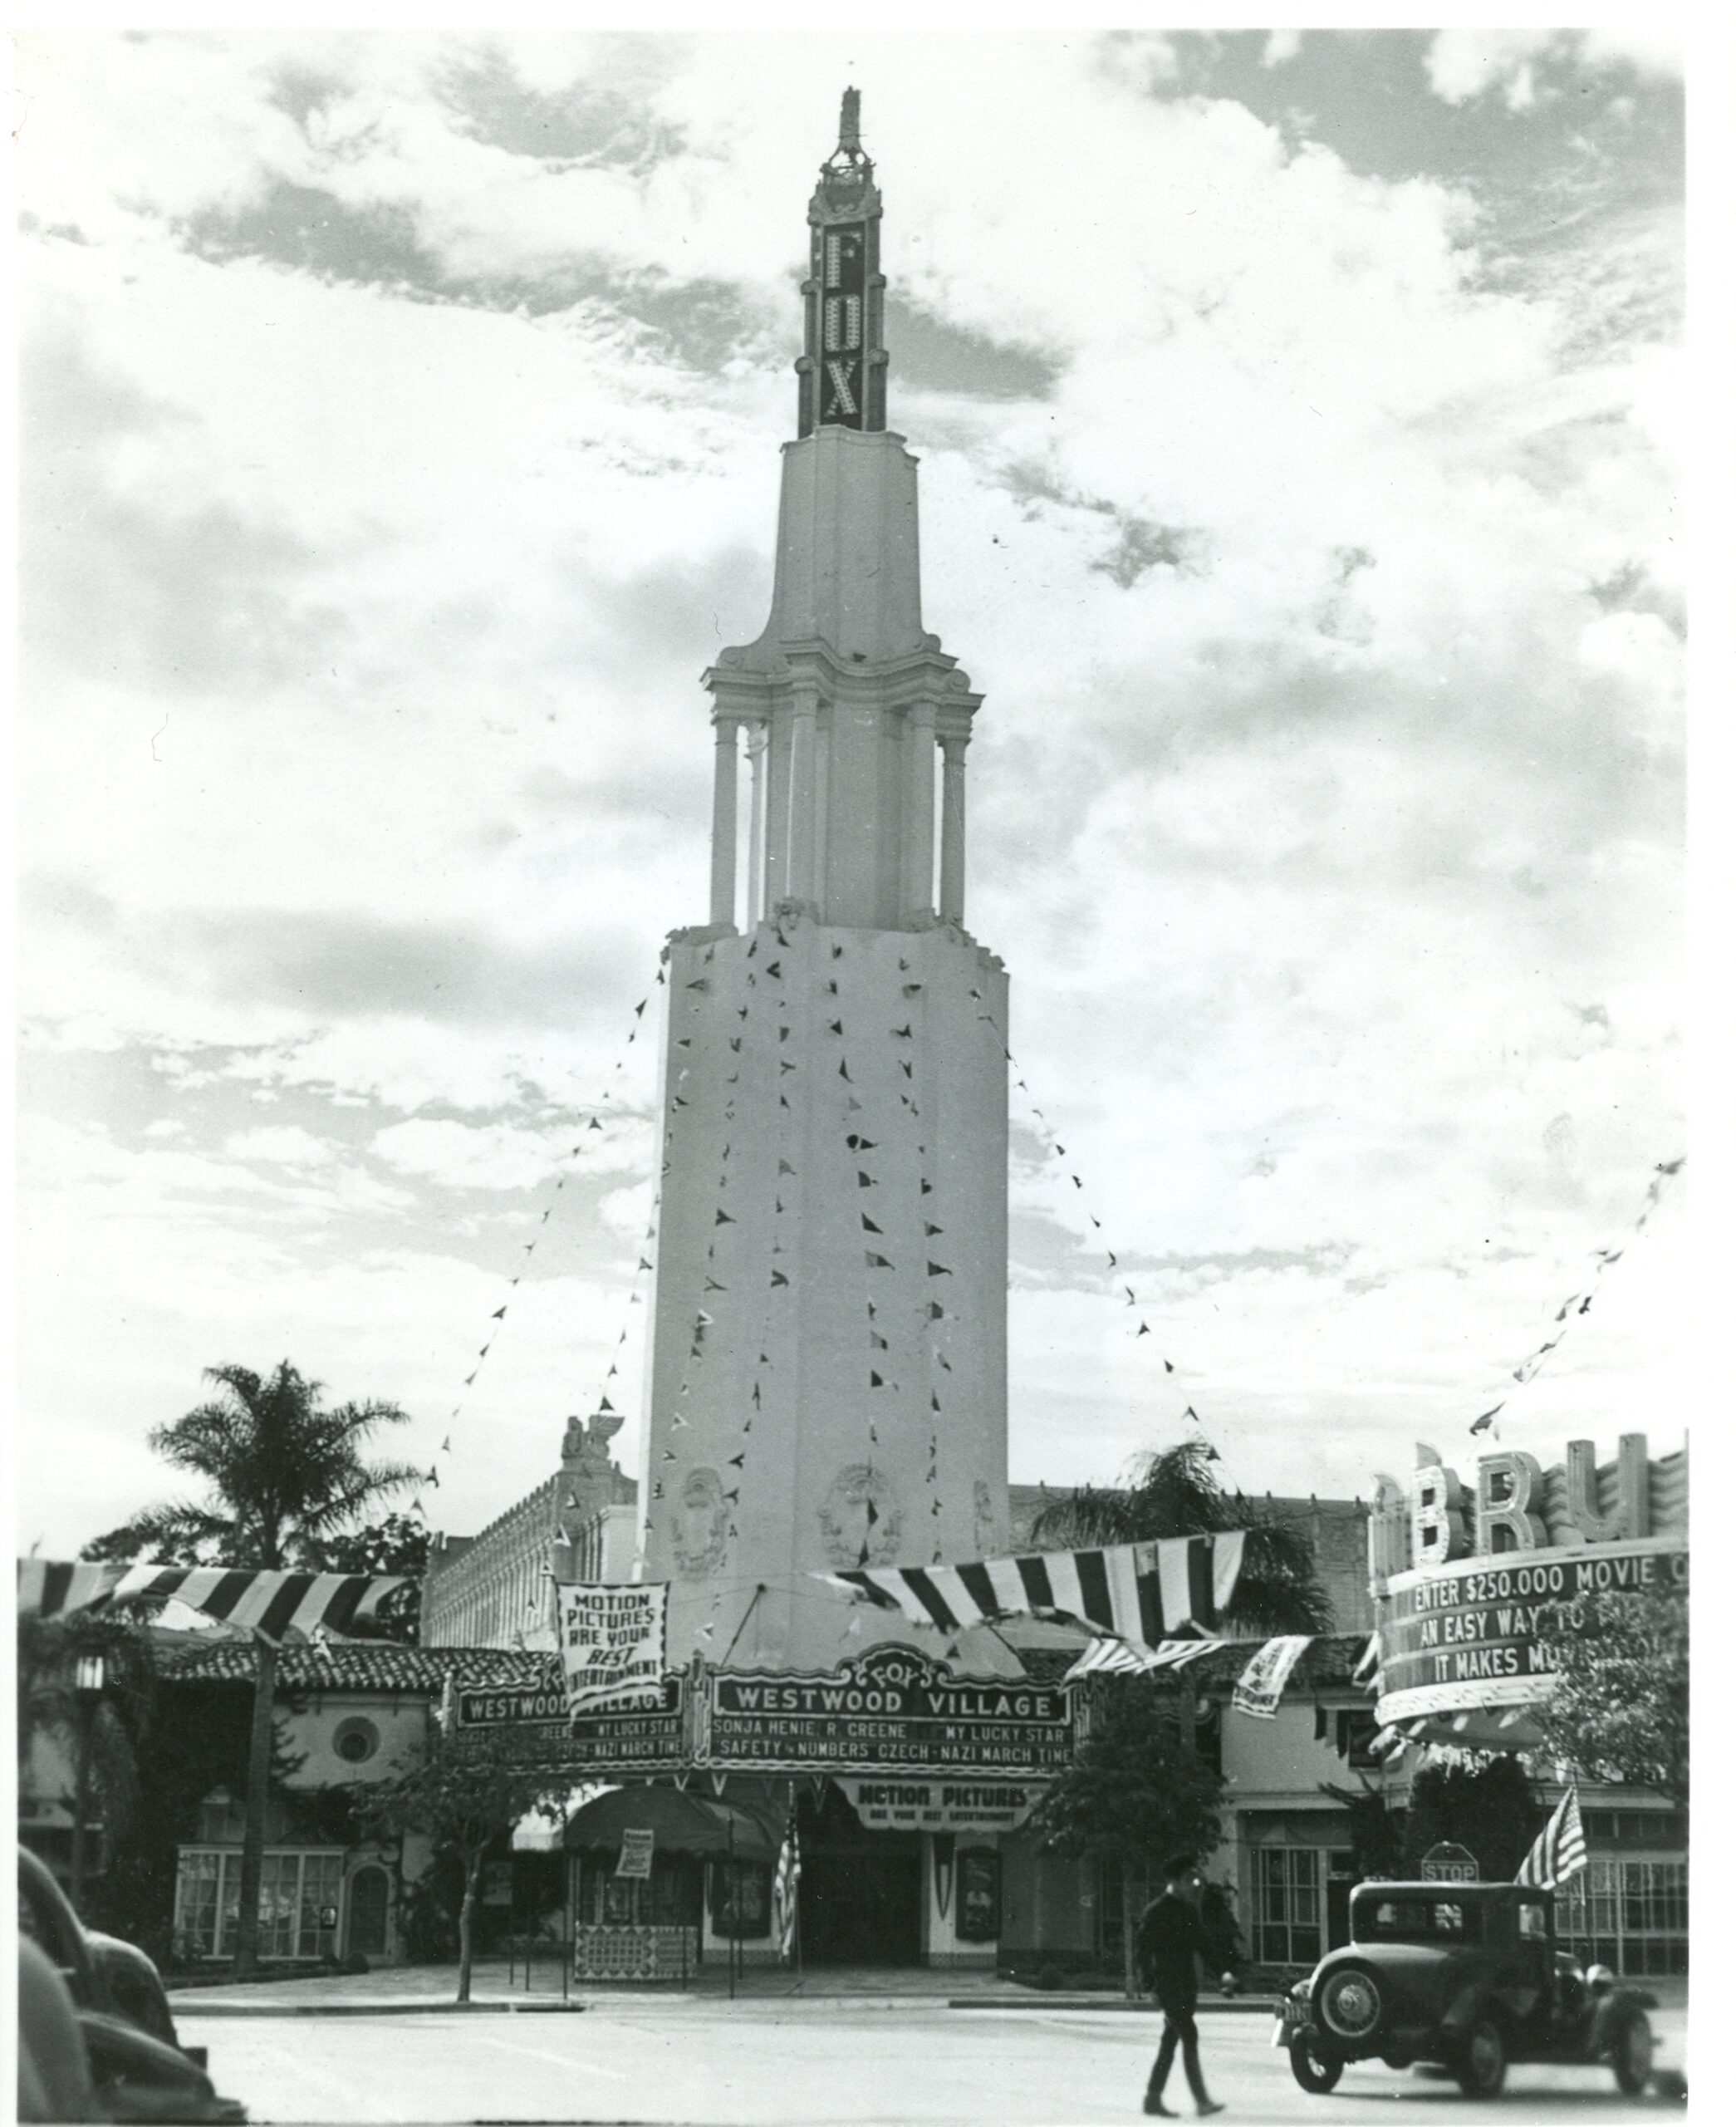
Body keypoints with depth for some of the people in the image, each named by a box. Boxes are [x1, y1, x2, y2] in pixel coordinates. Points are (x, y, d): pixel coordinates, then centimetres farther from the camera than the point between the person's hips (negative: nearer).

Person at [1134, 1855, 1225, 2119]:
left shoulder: (1190, 1910, 14)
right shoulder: (1158, 1911, -9)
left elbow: (1201, 1943, 19)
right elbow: (1141, 1946, -10)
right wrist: (1149, 1976, -15)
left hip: (1187, 1985, 8)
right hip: (1168, 1985, -8)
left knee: (1171, 2041, 11)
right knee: (1189, 2037, -15)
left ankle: (1153, 2098, 18)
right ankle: (1201, 2101, -18)